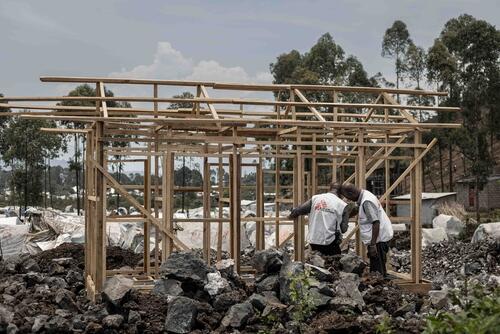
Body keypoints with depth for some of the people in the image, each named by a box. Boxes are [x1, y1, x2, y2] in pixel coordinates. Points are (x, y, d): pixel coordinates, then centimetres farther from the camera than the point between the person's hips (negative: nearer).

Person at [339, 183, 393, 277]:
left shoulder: (366, 202, -21)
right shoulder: (365, 195, 10)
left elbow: (376, 223, -25)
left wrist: (373, 244, -24)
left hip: (378, 239, -11)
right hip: (380, 238, 11)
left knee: (377, 271, -7)